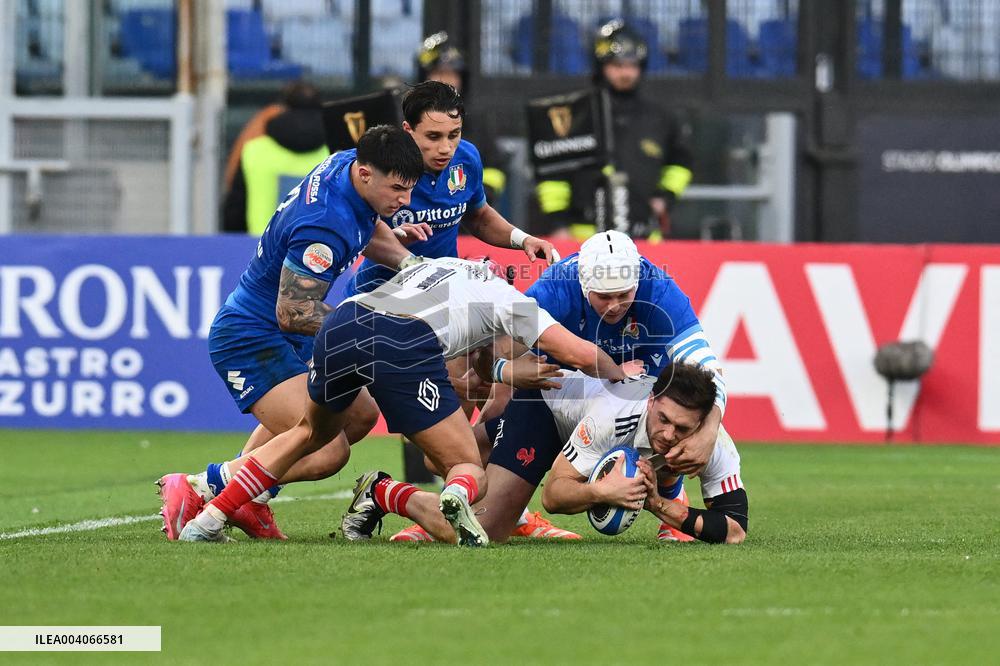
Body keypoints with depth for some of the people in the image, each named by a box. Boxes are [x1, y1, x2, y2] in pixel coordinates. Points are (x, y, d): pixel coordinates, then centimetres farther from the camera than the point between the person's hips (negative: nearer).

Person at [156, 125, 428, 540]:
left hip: (286, 337, 11)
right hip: (250, 341, -11)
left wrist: (407, 260, 3)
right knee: (323, 455, -21)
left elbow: (368, 227, 22)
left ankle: (249, 498, 23)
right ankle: (196, 490, -8)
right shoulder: (325, 227, -31)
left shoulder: (346, 163, -1)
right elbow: (292, 313, -26)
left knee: (360, 414, 21)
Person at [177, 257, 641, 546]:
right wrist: (618, 373, 41)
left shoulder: (434, 265, 38)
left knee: (312, 433, 34)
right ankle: (458, 495, -32)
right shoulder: (509, 301, 24)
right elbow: (581, 355, 18)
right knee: (471, 472, 8)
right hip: (407, 347, -5)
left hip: (342, 321, 5)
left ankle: (207, 520, 25)